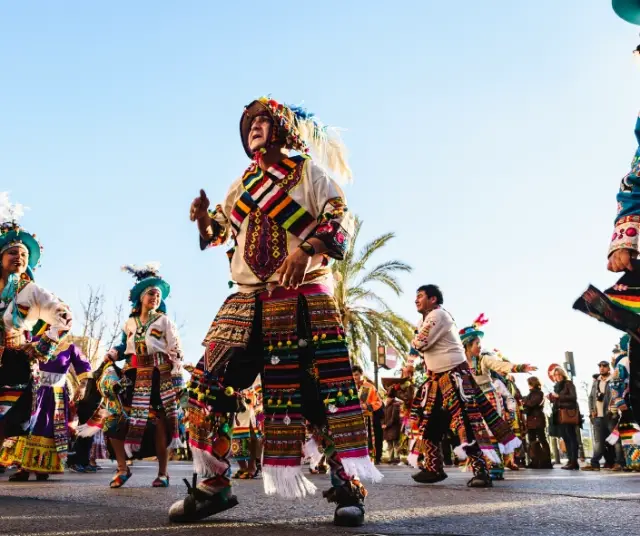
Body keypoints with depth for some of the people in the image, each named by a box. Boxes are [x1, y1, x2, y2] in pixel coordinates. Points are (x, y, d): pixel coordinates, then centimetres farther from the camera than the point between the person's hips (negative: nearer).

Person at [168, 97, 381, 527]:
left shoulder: (308, 171, 5)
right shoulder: (242, 185, 21)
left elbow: (341, 219, -6)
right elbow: (216, 232, 26)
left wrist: (306, 249, -24)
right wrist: (203, 217, 3)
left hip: (303, 299, -5)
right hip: (248, 302, 5)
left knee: (324, 388, -9)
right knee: (210, 383, -3)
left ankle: (348, 486, 1)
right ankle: (213, 484, 8)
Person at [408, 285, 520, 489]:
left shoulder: (438, 315, -12)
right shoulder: (427, 319, 20)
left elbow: (420, 343, -19)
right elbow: (425, 348, 22)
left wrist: (414, 342, 3)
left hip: (454, 376, -11)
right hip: (437, 378, 11)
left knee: (465, 422, -13)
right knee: (428, 422, 11)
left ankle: (480, 471, -11)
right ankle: (434, 468, 20)